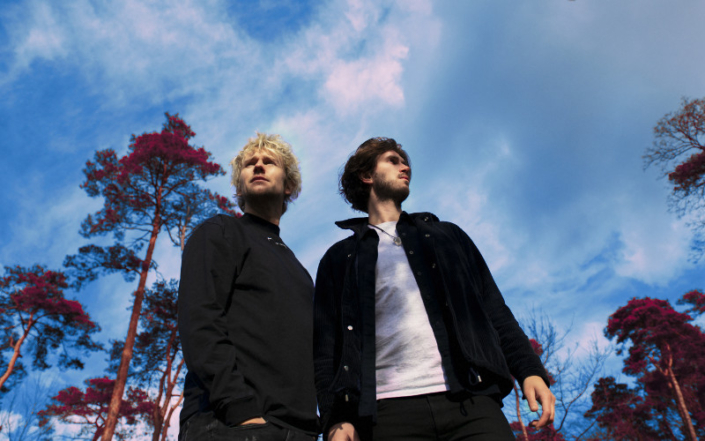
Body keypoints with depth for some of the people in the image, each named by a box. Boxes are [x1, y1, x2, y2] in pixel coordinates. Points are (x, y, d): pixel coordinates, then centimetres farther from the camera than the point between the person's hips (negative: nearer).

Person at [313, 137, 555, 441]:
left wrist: (530, 370, 2)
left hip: (472, 403, 2)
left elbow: (494, 310, 16)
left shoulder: (447, 235, 23)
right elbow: (326, 344, 8)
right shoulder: (340, 258, 17)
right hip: (390, 411, -1)